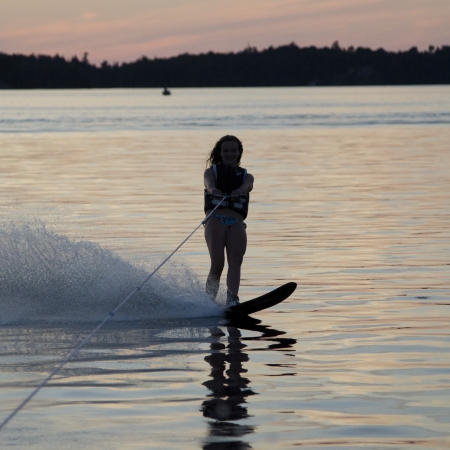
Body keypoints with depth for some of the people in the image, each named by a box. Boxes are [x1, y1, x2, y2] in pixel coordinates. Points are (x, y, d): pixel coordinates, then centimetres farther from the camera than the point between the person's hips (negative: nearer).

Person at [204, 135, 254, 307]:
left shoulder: (246, 176, 22)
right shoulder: (211, 171, 18)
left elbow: (247, 186, -3)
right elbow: (209, 183, -7)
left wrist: (240, 190, -29)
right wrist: (213, 190, -33)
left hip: (237, 223, 2)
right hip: (215, 220, -2)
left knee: (236, 261, -20)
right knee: (217, 263, -17)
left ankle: (232, 300, -36)